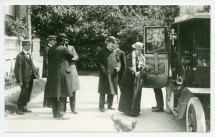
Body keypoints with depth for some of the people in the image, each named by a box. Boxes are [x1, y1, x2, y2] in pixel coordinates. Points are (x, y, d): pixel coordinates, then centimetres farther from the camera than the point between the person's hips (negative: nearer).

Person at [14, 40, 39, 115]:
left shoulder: (29, 55, 14)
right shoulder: (20, 56, -12)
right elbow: (18, 69, -15)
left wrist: (35, 71, 6)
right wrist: (19, 80, -18)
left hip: (30, 78, 8)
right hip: (25, 78, -8)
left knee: (28, 93, 13)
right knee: (23, 93, -4)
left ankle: (24, 107, 25)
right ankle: (19, 109, 8)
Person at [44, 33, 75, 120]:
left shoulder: (50, 49, 7)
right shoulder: (64, 49, -11)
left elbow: (49, 60, 12)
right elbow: (72, 56, 3)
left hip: (52, 74, 6)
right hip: (62, 73, -6)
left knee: (54, 94, 12)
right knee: (63, 95, 0)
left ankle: (55, 113, 20)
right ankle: (60, 114, 0)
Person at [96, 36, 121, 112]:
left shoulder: (115, 53, 13)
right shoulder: (102, 53, -4)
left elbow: (118, 61, 19)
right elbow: (99, 63, -8)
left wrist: (118, 66, -1)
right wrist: (104, 71, -17)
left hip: (113, 75, 5)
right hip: (105, 75, -5)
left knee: (112, 91, 11)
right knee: (103, 91, -1)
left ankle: (110, 105, 24)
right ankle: (101, 107, 7)